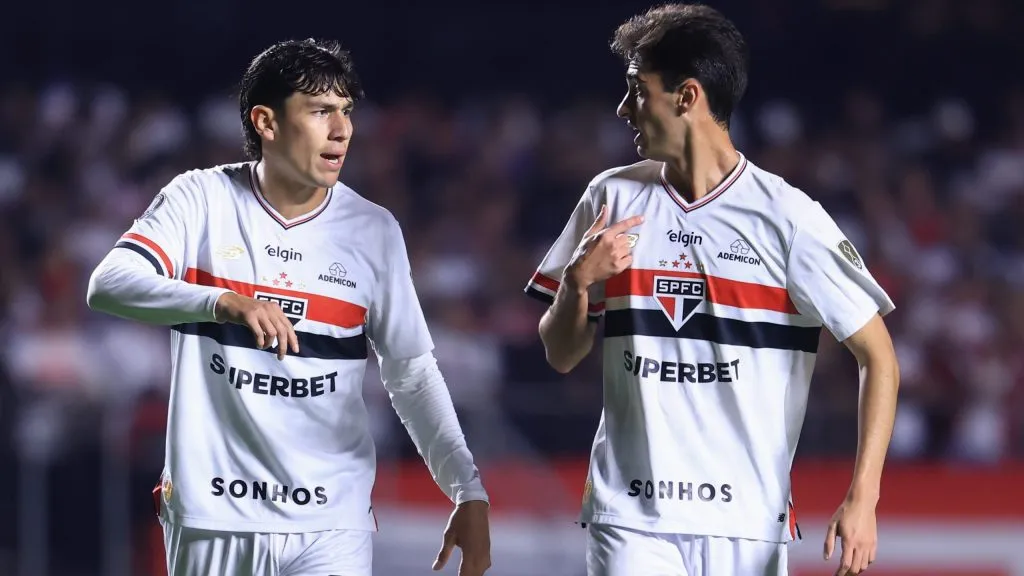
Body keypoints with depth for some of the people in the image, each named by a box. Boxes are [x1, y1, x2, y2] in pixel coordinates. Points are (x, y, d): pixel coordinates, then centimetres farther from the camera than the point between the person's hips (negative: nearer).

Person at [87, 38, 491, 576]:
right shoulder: (200, 199, -2)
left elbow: (412, 375, 9)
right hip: (211, 516, -1)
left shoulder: (374, 230, 4)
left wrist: (469, 491, -1)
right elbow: (107, 285, -15)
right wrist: (222, 302, -32)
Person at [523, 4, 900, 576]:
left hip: (748, 525, -2)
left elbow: (879, 357, -3)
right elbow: (563, 355, 14)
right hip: (629, 517, 2)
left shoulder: (789, 217, -5)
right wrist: (578, 281, -7)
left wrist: (862, 499, -12)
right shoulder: (613, 197, 7)